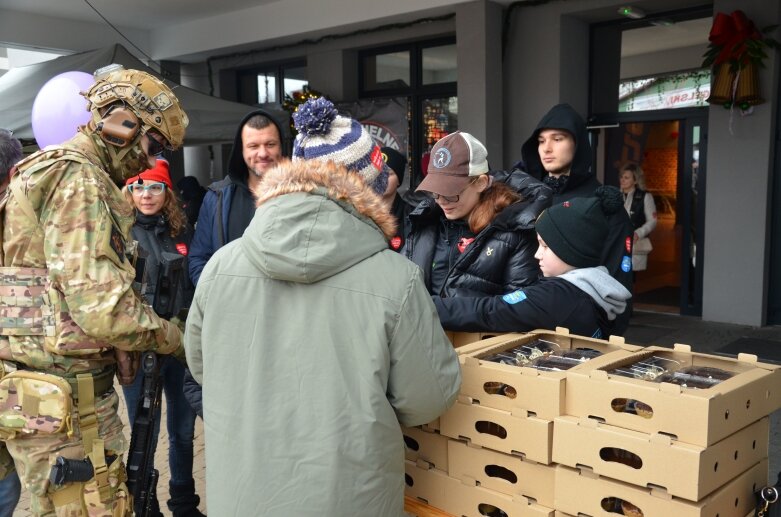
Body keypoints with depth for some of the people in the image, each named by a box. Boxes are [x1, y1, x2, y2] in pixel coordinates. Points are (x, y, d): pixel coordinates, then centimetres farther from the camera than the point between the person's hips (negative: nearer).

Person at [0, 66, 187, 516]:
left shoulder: (55, 172, 17)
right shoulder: (78, 179, -15)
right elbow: (103, 308, -23)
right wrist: (173, 338, -8)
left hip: (61, 390, 10)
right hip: (64, 405, -10)